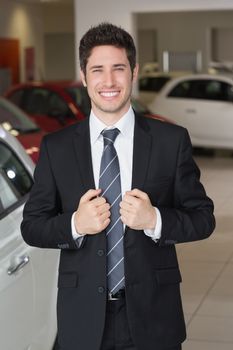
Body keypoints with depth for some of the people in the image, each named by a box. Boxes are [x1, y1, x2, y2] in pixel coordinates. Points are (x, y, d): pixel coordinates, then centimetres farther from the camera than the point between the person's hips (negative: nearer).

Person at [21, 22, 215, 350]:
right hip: (83, 316, 1)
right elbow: (32, 226, 2)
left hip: (152, 313, 0)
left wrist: (154, 219, -19)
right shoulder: (56, 147, -1)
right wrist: (75, 224, -17)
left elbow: (203, 218, -1)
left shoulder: (172, 140, -3)